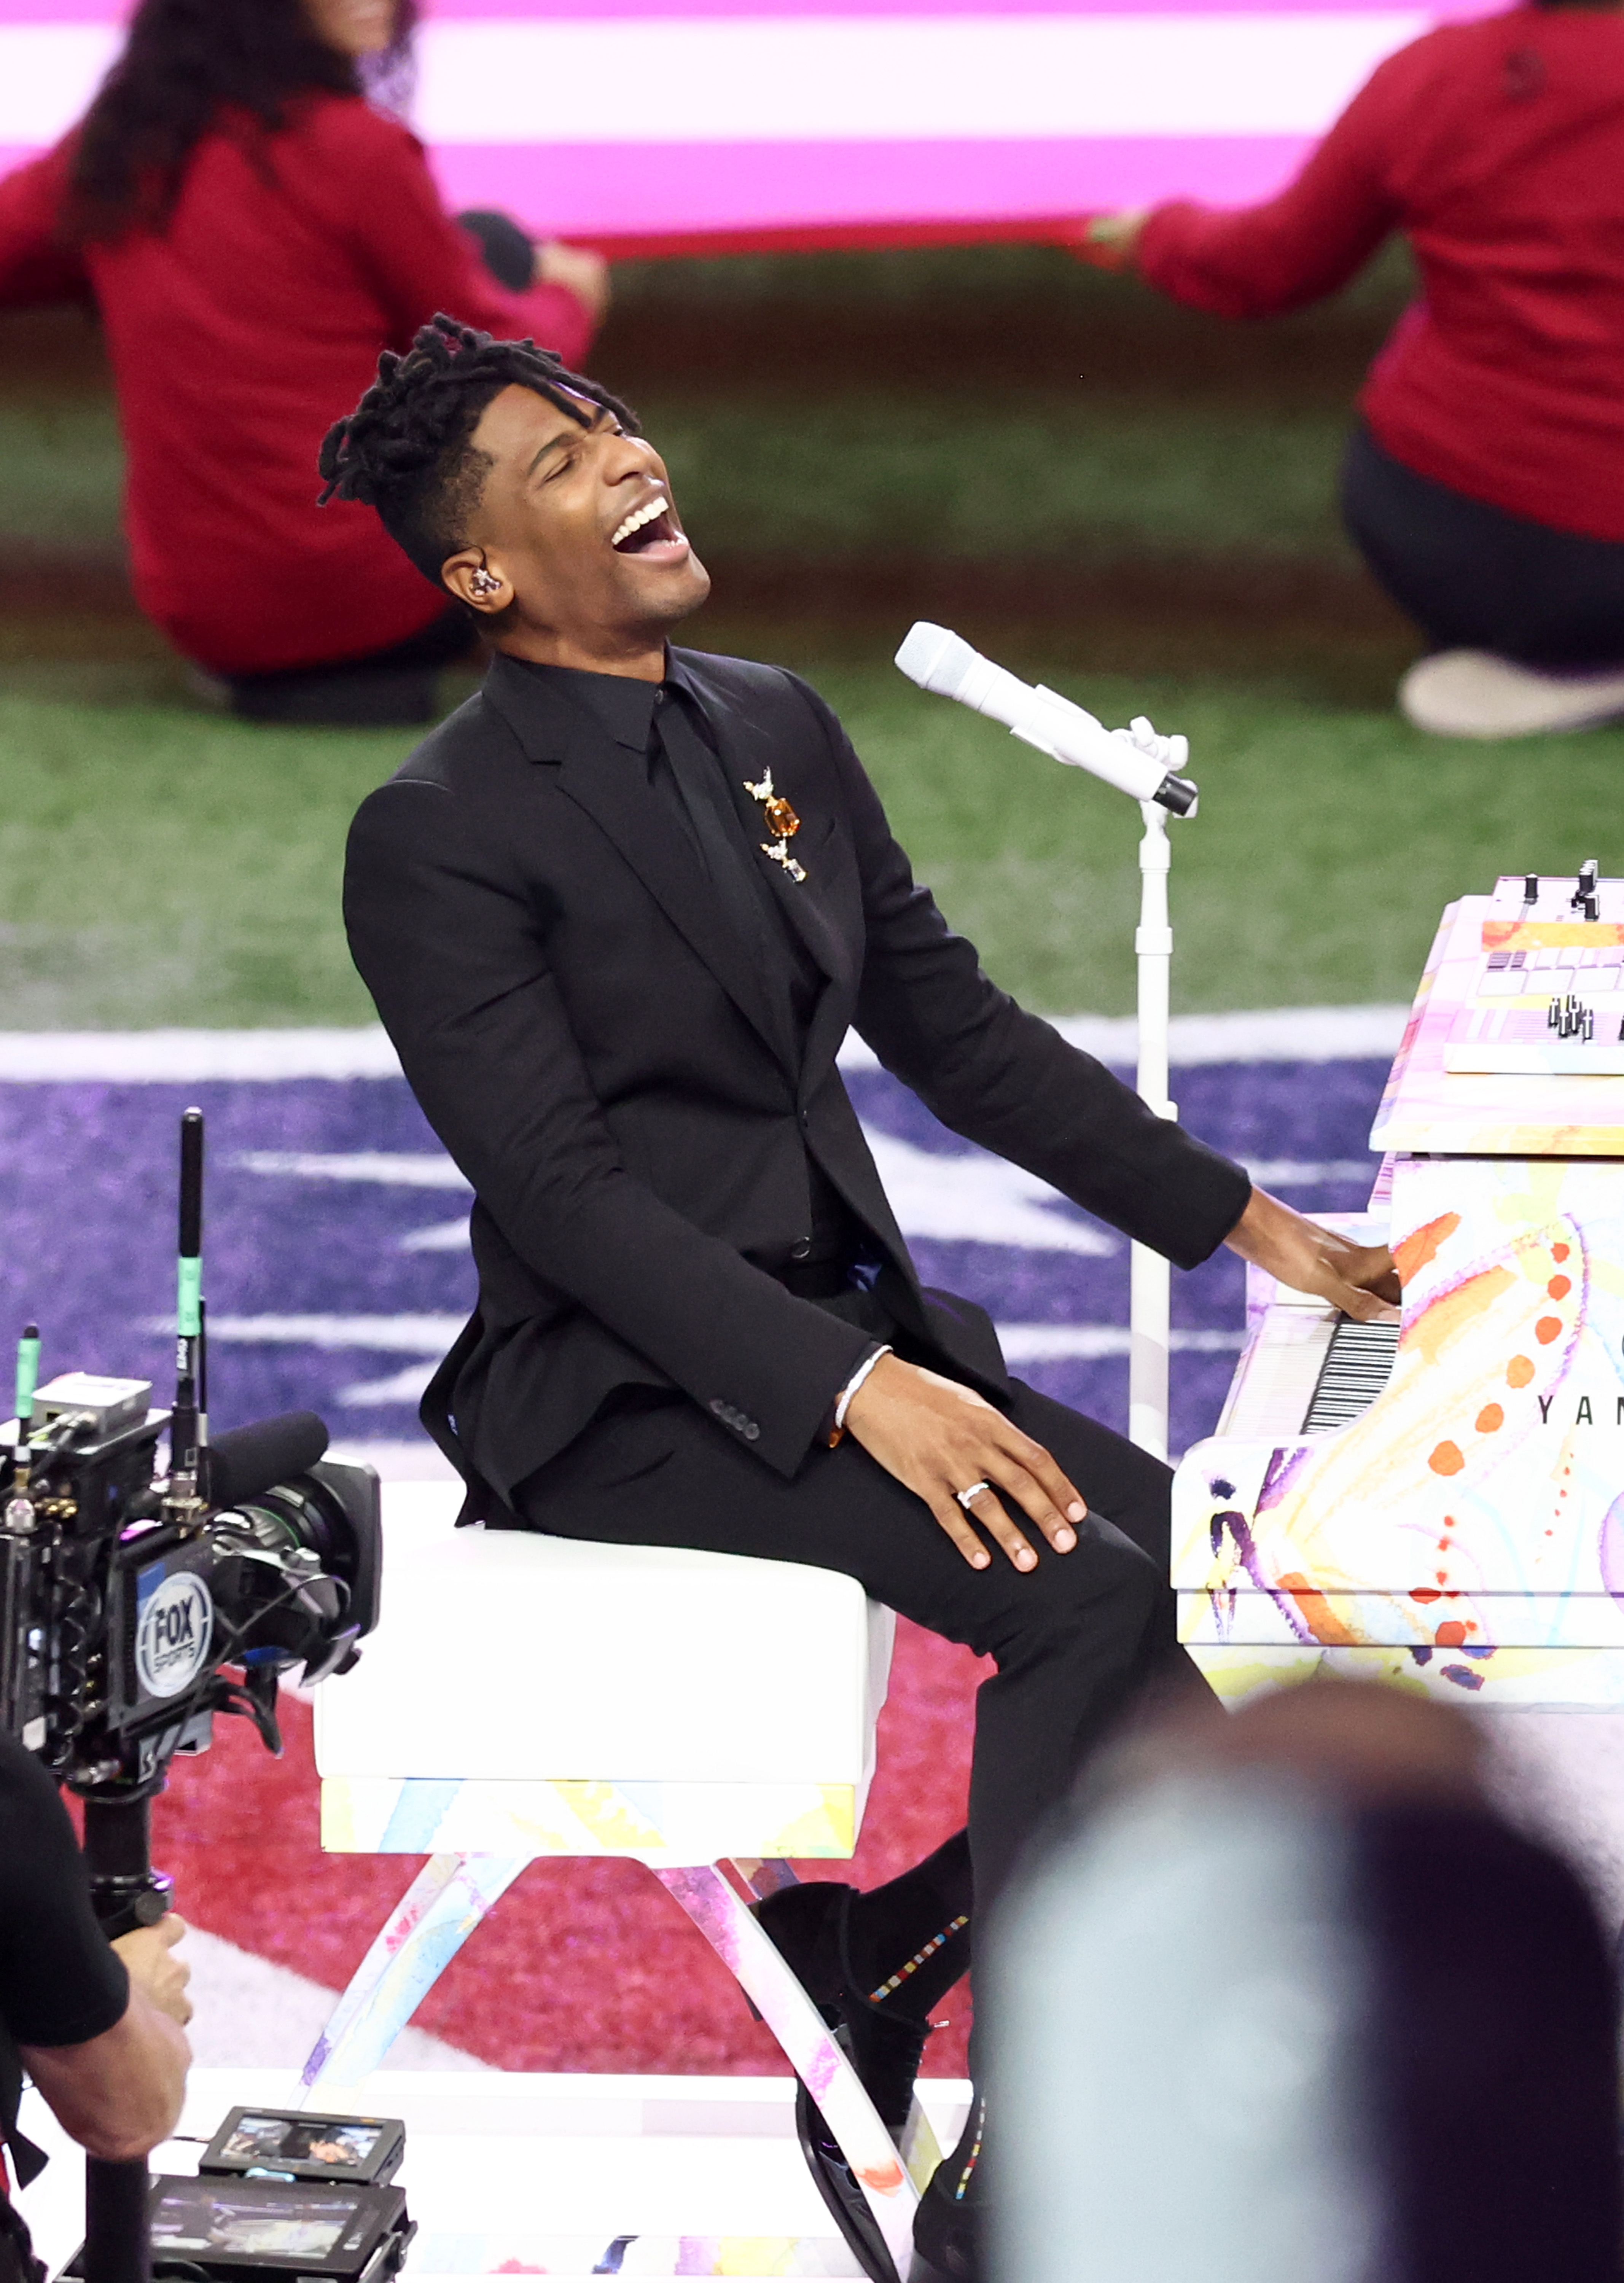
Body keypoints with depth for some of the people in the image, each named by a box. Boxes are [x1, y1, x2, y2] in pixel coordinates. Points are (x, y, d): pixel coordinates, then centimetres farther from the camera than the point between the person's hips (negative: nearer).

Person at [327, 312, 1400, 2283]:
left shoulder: (779, 731, 11)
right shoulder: (436, 840, -13)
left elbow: (958, 1031, 16)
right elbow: (563, 1192, -19)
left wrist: (1242, 1219, 9)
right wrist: (856, 1388, -28)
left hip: (848, 1331, 7)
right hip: (629, 1397, -7)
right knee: (1089, 1598, -24)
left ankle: (859, 1955, 6)